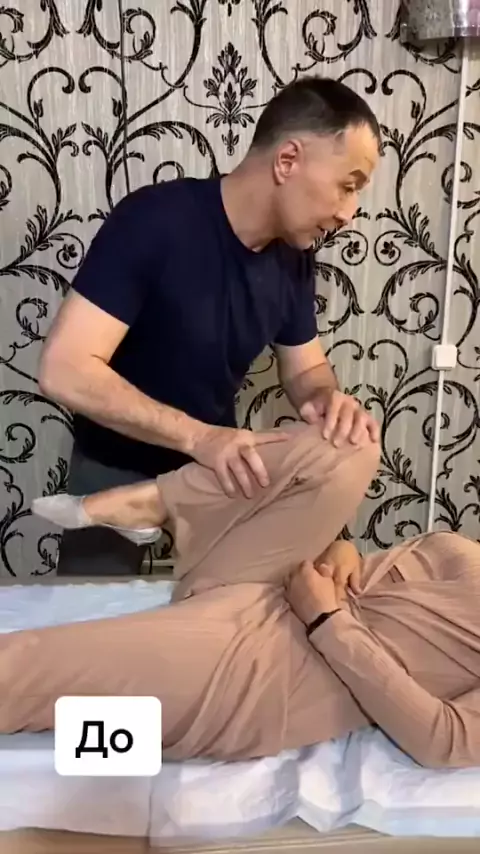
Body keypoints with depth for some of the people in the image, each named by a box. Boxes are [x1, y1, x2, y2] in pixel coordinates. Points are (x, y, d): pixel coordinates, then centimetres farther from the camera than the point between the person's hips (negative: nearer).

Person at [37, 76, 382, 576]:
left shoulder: (294, 255, -8)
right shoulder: (154, 221, -27)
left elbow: (303, 369, 2)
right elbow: (63, 370, -31)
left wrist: (328, 400, -22)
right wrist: (197, 436, -40)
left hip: (217, 464, 5)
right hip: (117, 469, -4)